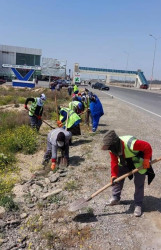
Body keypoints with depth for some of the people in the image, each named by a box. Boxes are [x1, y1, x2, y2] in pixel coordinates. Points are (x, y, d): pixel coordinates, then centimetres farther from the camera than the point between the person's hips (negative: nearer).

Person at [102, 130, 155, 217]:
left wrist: (146, 160, -25)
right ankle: (115, 198, 21)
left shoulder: (131, 144, -43)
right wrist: (114, 175, -19)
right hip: (124, 161, 6)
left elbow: (147, 147, -30)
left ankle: (138, 205, 12)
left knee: (139, 183, -3)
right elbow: (114, 162, -12)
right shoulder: (113, 148, -21)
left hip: (139, 162, -5)